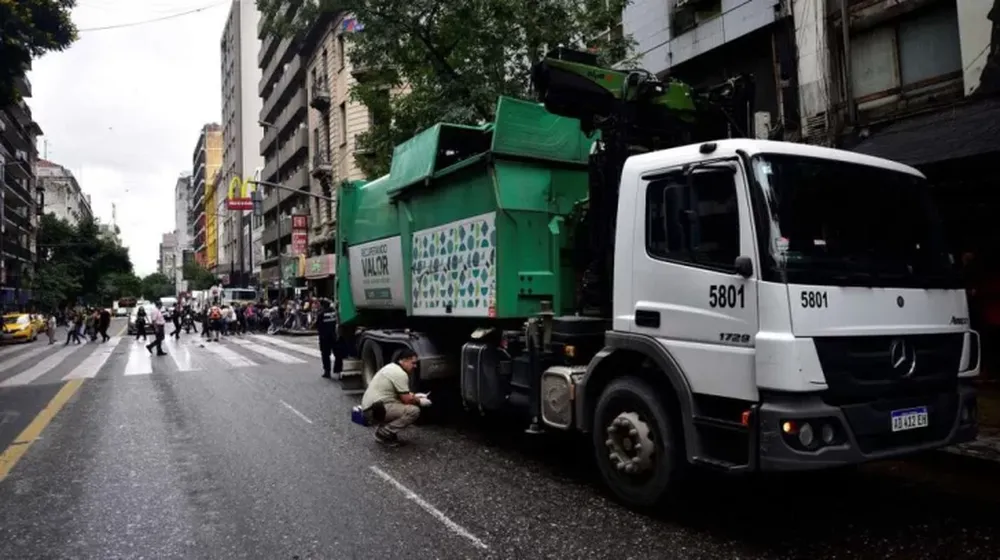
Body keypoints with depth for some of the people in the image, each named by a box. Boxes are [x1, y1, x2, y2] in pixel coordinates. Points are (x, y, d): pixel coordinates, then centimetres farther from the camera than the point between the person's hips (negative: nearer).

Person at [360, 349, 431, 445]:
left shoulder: (392, 367, 16)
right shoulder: (400, 374, -15)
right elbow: (407, 399, -14)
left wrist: (415, 396, 19)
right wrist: (420, 401, 4)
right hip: (378, 409, -10)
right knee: (414, 410, -17)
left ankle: (382, 427, 12)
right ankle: (383, 433, -9)